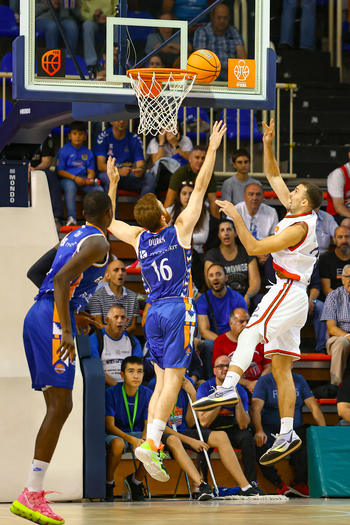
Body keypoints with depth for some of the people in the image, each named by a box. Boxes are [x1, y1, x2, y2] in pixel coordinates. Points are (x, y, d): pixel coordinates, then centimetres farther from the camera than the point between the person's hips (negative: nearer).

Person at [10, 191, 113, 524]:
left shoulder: (72, 237, 22)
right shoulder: (98, 243, -6)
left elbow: (34, 273, 26)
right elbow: (61, 279, -19)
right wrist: (66, 331, -24)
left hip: (37, 314, 10)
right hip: (53, 320, -10)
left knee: (57, 406, 11)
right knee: (60, 406, -13)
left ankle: (34, 492, 8)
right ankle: (31, 496, -20)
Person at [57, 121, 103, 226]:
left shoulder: (88, 152, 17)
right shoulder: (64, 151, 4)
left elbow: (91, 170, 12)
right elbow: (60, 171, -2)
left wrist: (90, 178, -12)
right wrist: (74, 178, -15)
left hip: (84, 179, 4)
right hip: (67, 178, -4)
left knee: (99, 190, -22)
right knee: (70, 187, -39)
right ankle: (71, 218, -42)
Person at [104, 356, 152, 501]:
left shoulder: (147, 394, -6)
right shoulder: (111, 393, -15)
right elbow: (109, 426, -19)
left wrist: (143, 440, -29)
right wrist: (131, 440, -35)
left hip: (137, 433, 3)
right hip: (115, 434, -3)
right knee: (117, 444, -40)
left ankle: (136, 480, 1)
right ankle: (108, 483, -12)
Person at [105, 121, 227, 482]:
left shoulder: (138, 237, 6)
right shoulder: (179, 230, -5)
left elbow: (108, 223, 25)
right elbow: (200, 188, -3)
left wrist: (112, 185, 30)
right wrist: (212, 150, 2)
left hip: (153, 313, 5)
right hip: (178, 309, -5)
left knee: (162, 380, 11)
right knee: (172, 380, -11)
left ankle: (152, 443, 2)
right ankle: (150, 443, -24)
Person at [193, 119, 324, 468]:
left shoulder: (300, 226, -14)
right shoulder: (299, 214, 12)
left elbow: (254, 248, -17)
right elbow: (273, 177, 22)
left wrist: (235, 217, -13)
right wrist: (267, 146, 13)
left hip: (288, 292, -10)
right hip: (290, 295, 10)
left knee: (248, 334, -26)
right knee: (281, 368, 4)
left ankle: (228, 388, -45)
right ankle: (286, 434, 0)